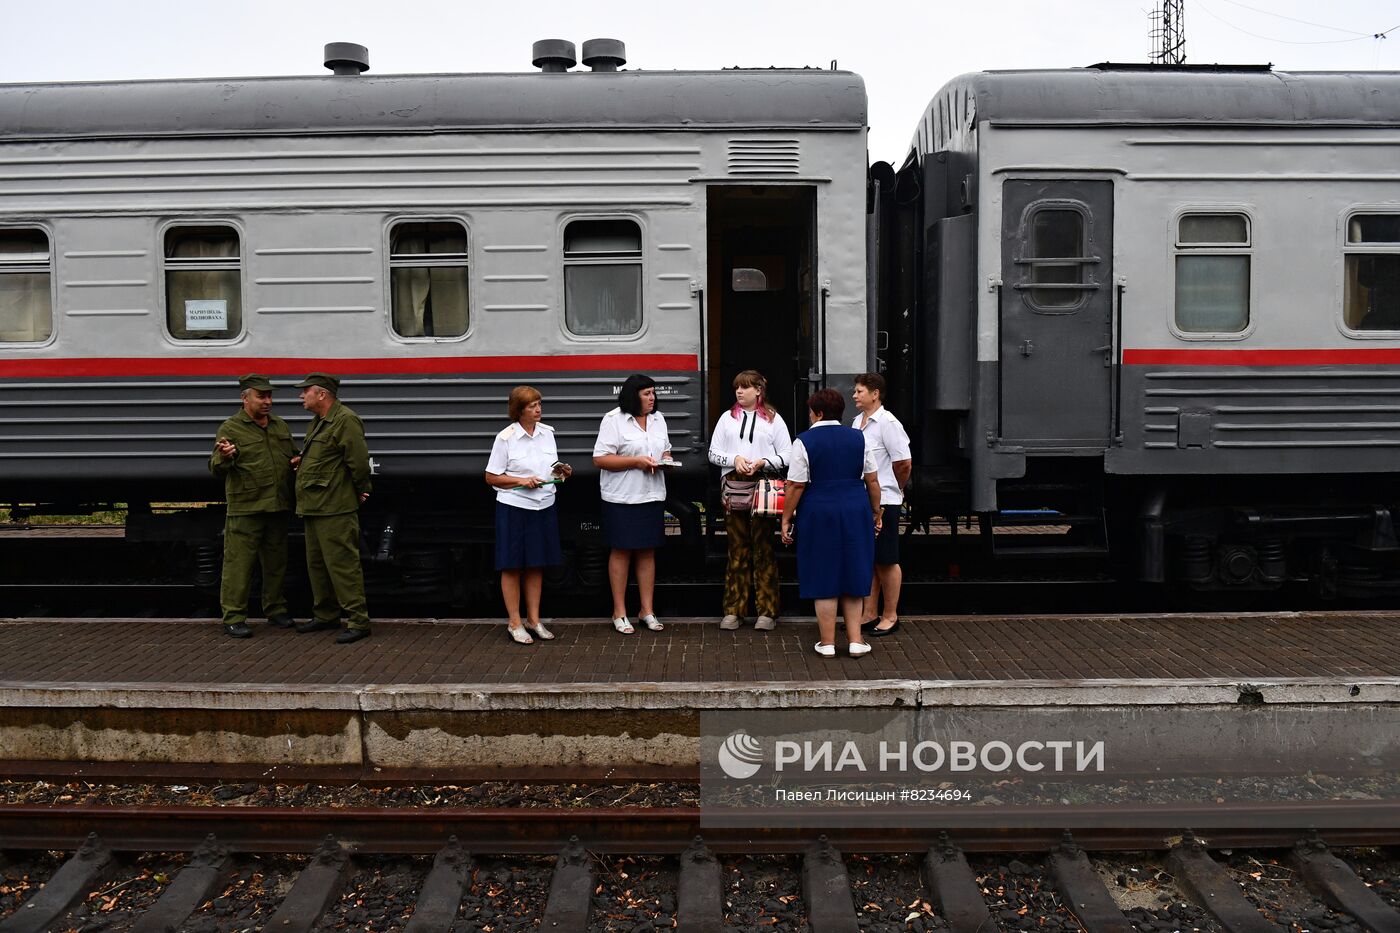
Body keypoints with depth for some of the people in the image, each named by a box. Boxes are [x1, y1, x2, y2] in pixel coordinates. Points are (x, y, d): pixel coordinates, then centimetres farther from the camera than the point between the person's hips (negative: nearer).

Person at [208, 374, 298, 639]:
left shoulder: (281, 426, 14)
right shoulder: (230, 429, -4)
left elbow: (293, 458, 26)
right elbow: (216, 469, -7)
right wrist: (224, 457, -29)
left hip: (277, 508, 6)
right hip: (244, 510, -6)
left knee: (276, 562, 13)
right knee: (239, 564, -4)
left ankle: (276, 611, 25)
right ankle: (233, 618, 2)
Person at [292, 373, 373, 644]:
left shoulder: (346, 420, -15)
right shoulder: (317, 423, 19)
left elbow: (358, 461, -19)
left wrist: (360, 490, -9)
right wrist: (303, 460, 11)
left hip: (335, 510, -11)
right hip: (313, 508, 11)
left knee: (342, 564, -9)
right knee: (317, 564, 17)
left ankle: (358, 621, -5)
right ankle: (325, 615, 28)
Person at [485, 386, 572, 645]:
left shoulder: (547, 433, 6)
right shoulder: (506, 438, -10)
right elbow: (491, 477, -6)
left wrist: (561, 471, -3)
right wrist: (521, 481, -18)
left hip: (544, 507, 5)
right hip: (514, 508, -5)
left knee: (536, 566, 12)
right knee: (512, 567, 4)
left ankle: (533, 620, 22)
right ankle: (515, 623, 14)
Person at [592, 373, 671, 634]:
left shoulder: (658, 419, 12)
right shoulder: (613, 420, -9)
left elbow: (666, 450, 22)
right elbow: (600, 458, -13)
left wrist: (665, 460, -2)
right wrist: (636, 461, -19)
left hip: (652, 495, 6)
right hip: (622, 497, -6)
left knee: (647, 552, 9)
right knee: (621, 552, 3)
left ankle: (647, 609, 18)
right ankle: (620, 612, 11)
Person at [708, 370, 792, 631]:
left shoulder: (773, 419, 8)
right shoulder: (728, 418, 14)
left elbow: (786, 457, 3)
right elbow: (713, 453, 10)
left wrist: (762, 462, -12)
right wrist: (734, 459, -8)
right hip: (733, 487, 2)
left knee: (763, 548, -2)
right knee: (737, 548, 3)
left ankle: (767, 611, 3)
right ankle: (733, 610, 7)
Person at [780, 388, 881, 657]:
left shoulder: (804, 441, -7)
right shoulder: (857, 438, 4)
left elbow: (796, 486, -9)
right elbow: (872, 480, 7)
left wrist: (786, 519, -1)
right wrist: (877, 512, 16)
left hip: (819, 514, -3)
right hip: (855, 512, 3)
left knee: (823, 577, 4)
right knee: (852, 574, 11)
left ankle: (827, 643, 10)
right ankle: (855, 641, 11)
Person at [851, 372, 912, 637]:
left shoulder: (887, 423, -14)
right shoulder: (858, 421, 11)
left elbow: (904, 463, -13)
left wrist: (894, 490, 2)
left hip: (883, 501, -8)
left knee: (886, 561, 2)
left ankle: (890, 616, 13)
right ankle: (869, 614, 22)